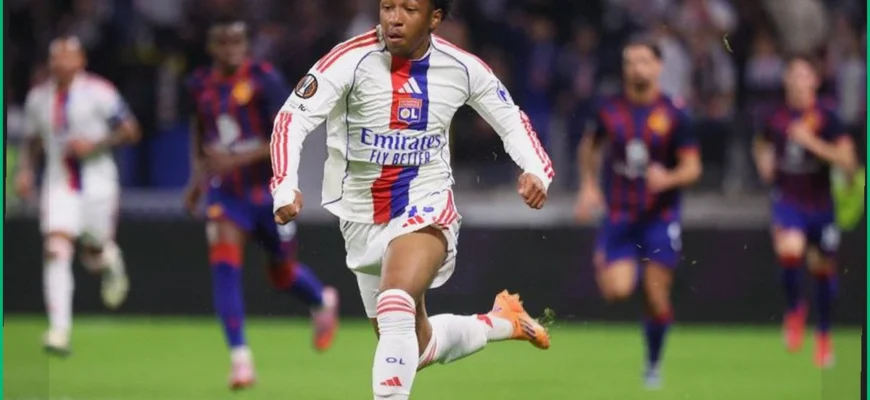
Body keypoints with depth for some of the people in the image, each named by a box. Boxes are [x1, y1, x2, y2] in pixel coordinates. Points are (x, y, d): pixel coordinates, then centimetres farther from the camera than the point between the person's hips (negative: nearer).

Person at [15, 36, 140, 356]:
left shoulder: (97, 92, -8)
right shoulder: (38, 98, 7)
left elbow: (130, 131, -6)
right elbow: (33, 141, 21)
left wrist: (94, 145, -18)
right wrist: (25, 169, 5)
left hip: (97, 182, -2)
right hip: (59, 184, 2)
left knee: (94, 256, 6)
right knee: (56, 251, -15)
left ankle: (111, 261, 47)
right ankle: (59, 330, -18)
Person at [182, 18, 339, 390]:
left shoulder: (264, 80, -14)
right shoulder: (201, 84, 1)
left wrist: (237, 159, -28)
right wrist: (198, 176, 12)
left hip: (267, 188, -3)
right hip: (224, 191, 3)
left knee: (282, 274, 11)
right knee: (223, 262, -19)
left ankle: (323, 302, 48)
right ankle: (239, 358, -18)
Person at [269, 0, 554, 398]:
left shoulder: (462, 68, -8)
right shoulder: (352, 60, -17)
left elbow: (511, 119, 8)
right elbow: (293, 117, -23)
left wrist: (536, 170, -10)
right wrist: (285, 187, -39)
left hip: (425, 206, -2)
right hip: (362, 217, 2)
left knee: (395, 304, -33)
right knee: (416, 347, 14)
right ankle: (501, 322, 42)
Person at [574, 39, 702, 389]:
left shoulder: (673, 116, -5)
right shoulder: (608, 111, 0)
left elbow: (692, 167, -4)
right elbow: (589, 147, 19)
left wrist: (669, 178, -25)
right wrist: (588, 186, 8)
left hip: (660, 217, -1)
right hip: (618, 213, 1)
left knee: (657, 297, -4)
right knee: (617, 290, -16)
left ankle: (653, 365, 16)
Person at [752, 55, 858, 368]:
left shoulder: (827, 119, -9)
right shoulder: (775, 118, 1)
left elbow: (848, 162, -17)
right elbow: (763, 144, 24)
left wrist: (813, 143, -25)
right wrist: (765, 163, 4)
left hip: (819, 204, 0)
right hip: (787, 199, 0)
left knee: (823, 269, 11)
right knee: (789, 251, -29)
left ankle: (824, 335, 34)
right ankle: (794, 309, -1)